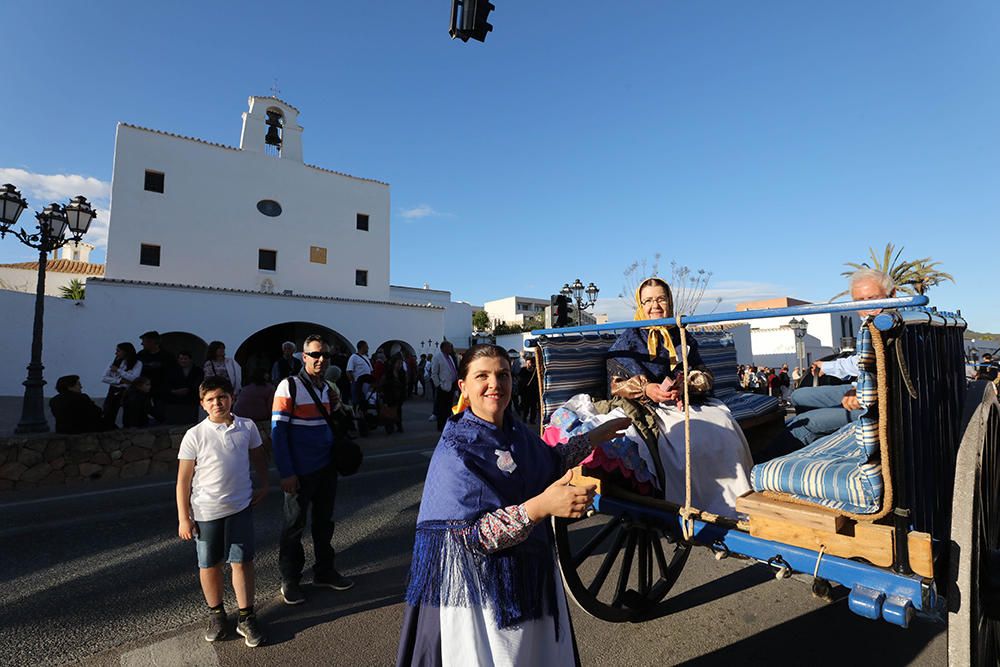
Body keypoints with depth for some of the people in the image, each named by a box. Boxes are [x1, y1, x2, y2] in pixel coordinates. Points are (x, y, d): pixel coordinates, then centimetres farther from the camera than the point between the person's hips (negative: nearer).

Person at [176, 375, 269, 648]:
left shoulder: (248, 427, -6)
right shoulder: (194, 435, -12)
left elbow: (259, 457, 11)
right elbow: (183, 480, -6)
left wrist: (263, 486, 10)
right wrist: (183, 518, -5)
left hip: (240, 506, 1)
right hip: (206, 511, -1)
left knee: (242, 562, 5)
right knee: (209, 565, 15)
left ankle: (245, 618, 22)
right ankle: (216, 614, 37)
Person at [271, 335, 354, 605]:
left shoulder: (327, 388, 8)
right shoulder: (289, 386, -13)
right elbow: (278, 431, -15)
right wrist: (286, 473, -17)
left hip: (327, 468, 6)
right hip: (301, 471, -6)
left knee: (324, 521, 17)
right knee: (294, 525, 9)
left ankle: (324, 571, 33)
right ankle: (290, 580, 27)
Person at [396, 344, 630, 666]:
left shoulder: (514, 429, -1)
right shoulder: (455, 449, -21)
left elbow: (549, 462, 19)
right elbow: (472, 535, -25)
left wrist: (595, 436, 20)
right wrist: (541, 506, -35)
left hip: (529, 573, 7)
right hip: (475, 583, -6)